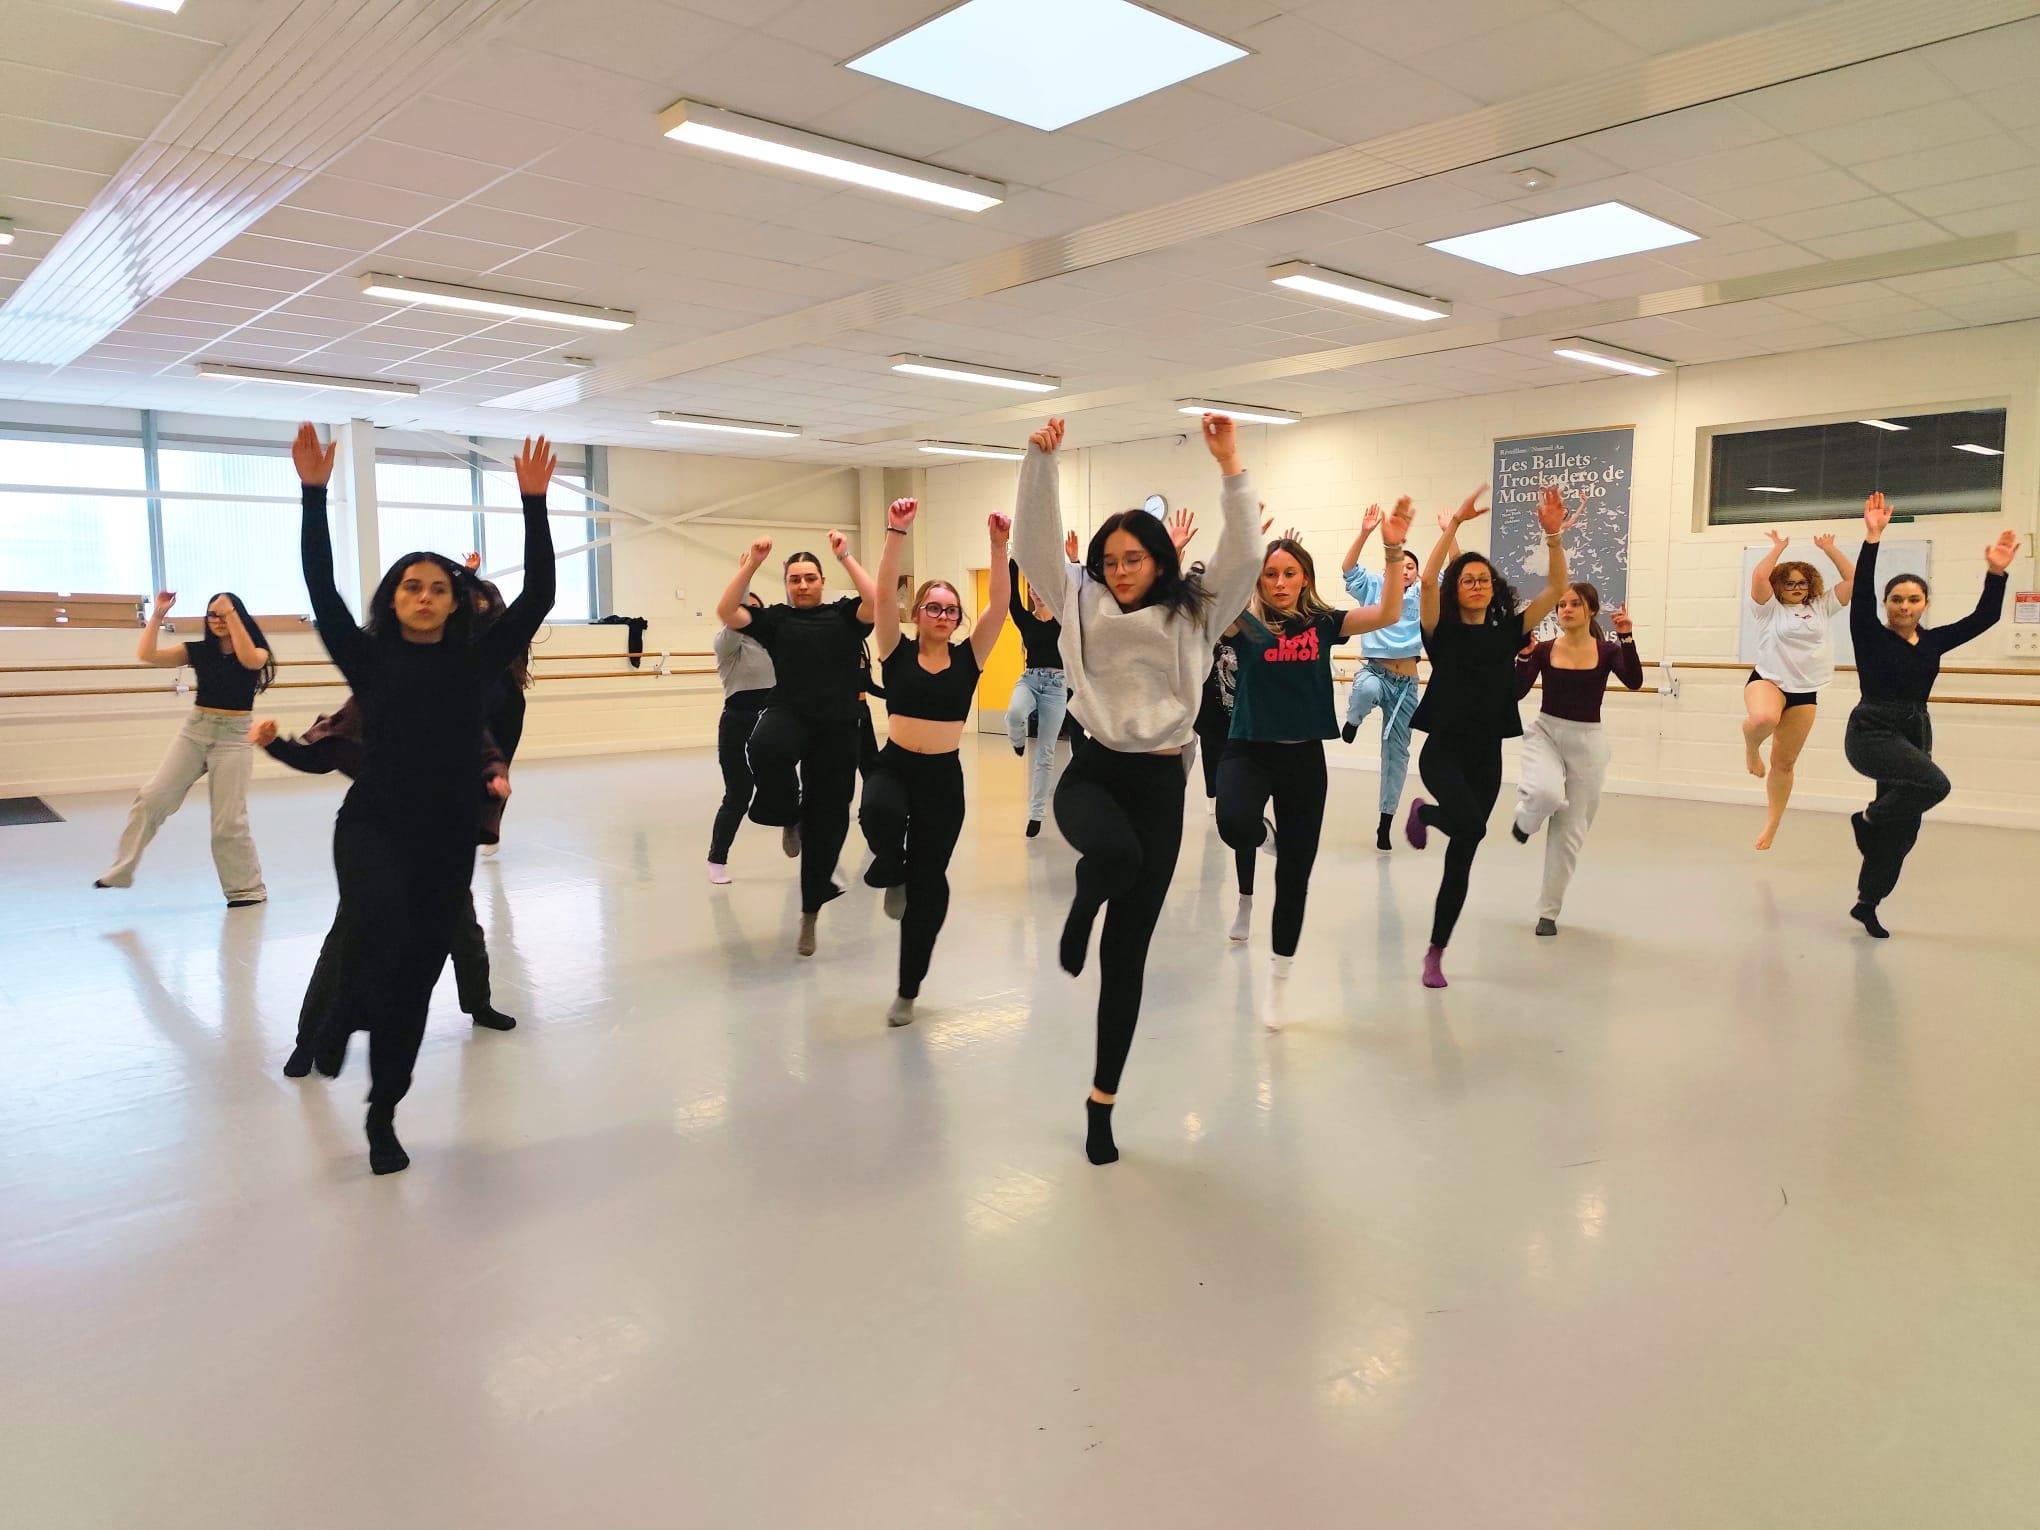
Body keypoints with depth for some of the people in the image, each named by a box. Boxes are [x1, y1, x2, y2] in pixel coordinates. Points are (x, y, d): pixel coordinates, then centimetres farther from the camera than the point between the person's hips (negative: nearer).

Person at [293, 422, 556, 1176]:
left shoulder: (476, 661, 2)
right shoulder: (369, 659, 1)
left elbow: (537, 595, -6)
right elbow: (321, 588, -9)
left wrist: (534, 503, -12)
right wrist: (314, 492, -16)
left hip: (448, 839, 2)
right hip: (370, 826, -2)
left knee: (415, 977, 8)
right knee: (381, 929, -31)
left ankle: (384, 1116, 25)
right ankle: (341, 1021, 3)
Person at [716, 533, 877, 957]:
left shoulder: (843, 614, 8)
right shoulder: (775, 618, 10)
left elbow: (877, 603, -12)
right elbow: (726, 611, -4)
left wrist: (845, 557, -9)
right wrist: (751, 564, -7)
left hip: (836, 727, 1)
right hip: (789, 715, 0)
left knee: (826, 819, 5)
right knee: (764, 749, -38)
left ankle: (809, 913, 23)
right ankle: (789, 817, -4)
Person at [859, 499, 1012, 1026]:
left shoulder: (968, 658, 1)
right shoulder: (898, 653, -2)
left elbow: (999, 603, -9)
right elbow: (883, 593, -14)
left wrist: (999, 546, -20)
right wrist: (896, 532, -24)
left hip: (944, 777, 1)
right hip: (893, 766, -1)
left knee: (929, 884, 7)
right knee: (879, 813, -37)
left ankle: (908, 991, 24)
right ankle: (892, 874, 0)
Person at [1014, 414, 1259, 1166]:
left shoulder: (1193, 614, 6)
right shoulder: (1082, 603, 8)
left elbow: (1243, 554, -6)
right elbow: (1035, 541, 0)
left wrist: (1230, 466, -12)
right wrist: (1040, 459, -10)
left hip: (1160, 782, 1)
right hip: (1091, 770, 0)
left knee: (1127, 953, 5)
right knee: (1115, 853, -39)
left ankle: (1102, 1100, 20)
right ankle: (1083, 904, 1)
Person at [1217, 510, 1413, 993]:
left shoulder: (1322, 623, 1)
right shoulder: (1245, 624, -4)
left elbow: (1388, 613, -9)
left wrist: (1394, 549, -20)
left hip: (1304, 756, 2)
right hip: (1249, 750, -2)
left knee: (1295, 873, 7)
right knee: (1235, 823, -34)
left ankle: (1278, 980, 26)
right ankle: (1260, 835, 9)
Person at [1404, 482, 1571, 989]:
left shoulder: (1507, 632, 5)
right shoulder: (1442, 631, -2)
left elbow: (1555, 589, -3)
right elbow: (1427, 580, -18)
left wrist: (1552, 535, -15)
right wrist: (1456, 523, -20)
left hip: (1487, 755, 3)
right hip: (1442, 749, -3)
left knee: (1461, 857, 6)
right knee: (1471, 825, -30)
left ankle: (1435, 954, 17)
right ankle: (1423, 813, 7)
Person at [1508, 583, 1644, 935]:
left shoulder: (1607, 651, -2)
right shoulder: (1543, 650, -2)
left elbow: (1634, 682, -19)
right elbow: (1517, 692, -11)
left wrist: (1626, 638, -25)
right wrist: (1524, 654, -23)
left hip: (1587, 741, 1)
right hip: (1545, 733, -1)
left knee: (1570, 832, 5)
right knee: (1546, 793, -34)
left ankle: (1548, 912, 18)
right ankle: (1525, 820, 5)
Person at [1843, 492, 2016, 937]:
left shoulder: (1933, 641, 9)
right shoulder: (1871, 636, -6)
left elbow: (1985, 618, 3)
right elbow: (1861, 592, -19)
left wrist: (1995, 572, -10)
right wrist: (1872, 538, -27)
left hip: (1915, 734, 6)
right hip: (1872, 732, -6)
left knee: (1901, 828, 8)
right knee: (1934, 783, -31)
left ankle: (1867, 903, 20)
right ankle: (1869, 819, -5)